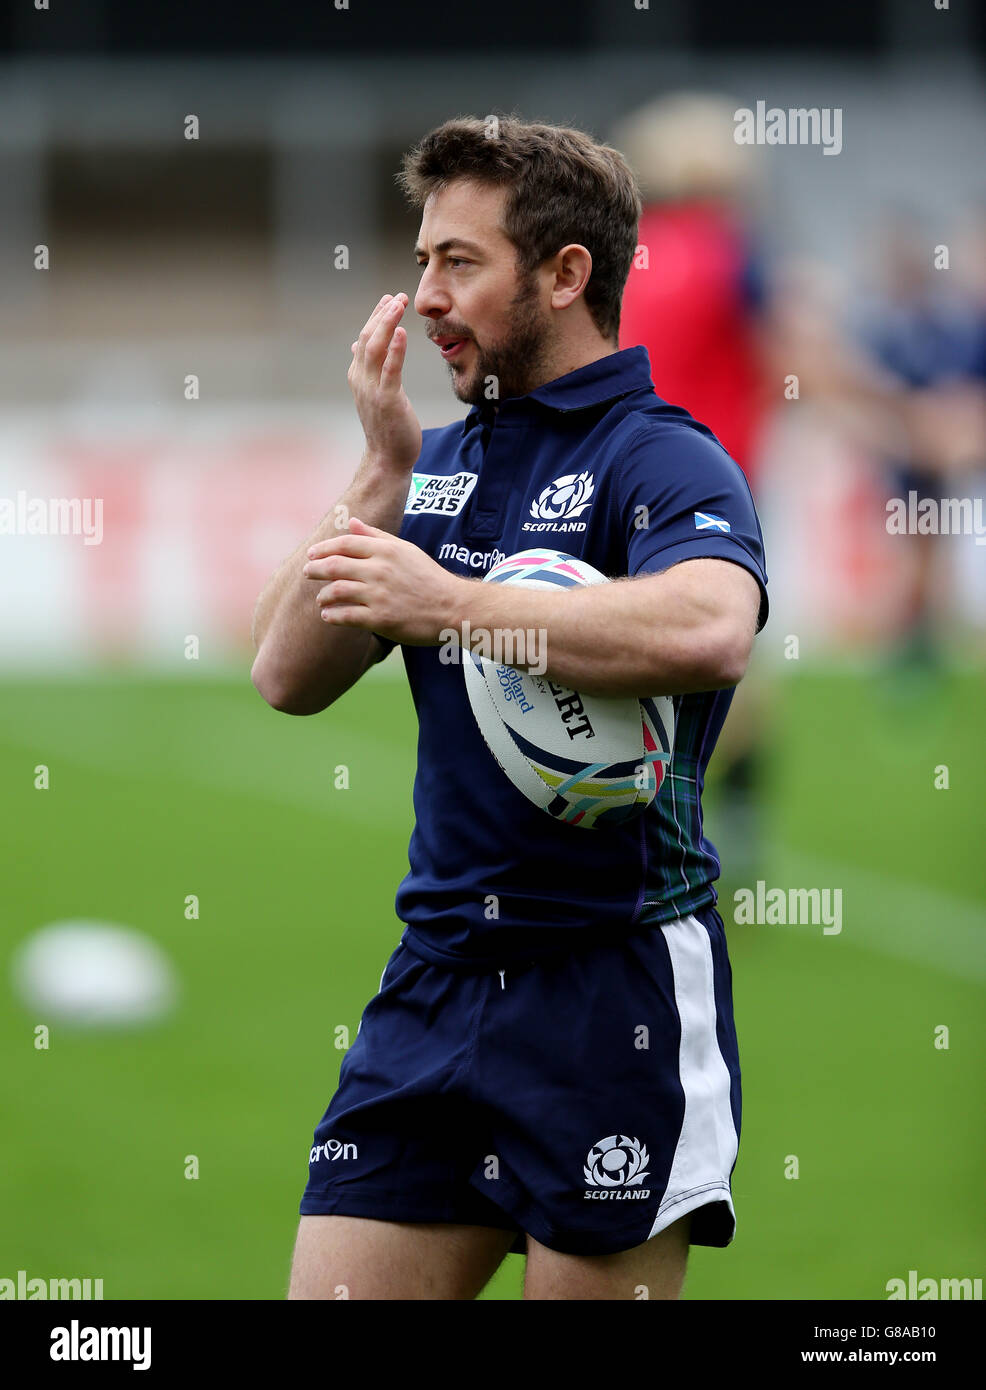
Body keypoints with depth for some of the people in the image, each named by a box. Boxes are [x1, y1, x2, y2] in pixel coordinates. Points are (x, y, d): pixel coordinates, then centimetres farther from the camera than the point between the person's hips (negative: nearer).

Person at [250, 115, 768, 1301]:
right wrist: (381, 472, -2)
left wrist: (448, 604, -24)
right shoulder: (440, 464, 15)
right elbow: (289, 678, 7)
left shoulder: (663, 460, -8)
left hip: (615, 977, -6)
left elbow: (708, 630, -31)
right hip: (436, 974, 7)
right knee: (330, 1289, 2)